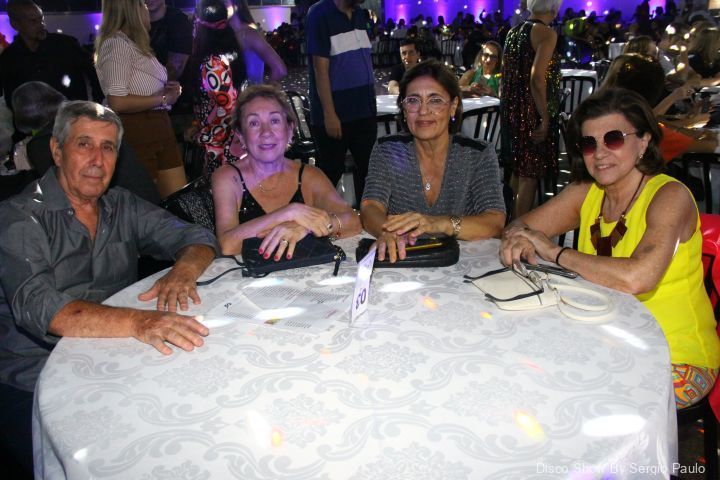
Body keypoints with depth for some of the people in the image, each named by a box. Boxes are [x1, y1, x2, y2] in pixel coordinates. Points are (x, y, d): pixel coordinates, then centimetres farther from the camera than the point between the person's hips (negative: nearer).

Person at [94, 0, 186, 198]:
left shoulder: (135, 44, 19)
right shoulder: (117, 44, -9)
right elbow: (117, 102, -19)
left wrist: (166, 89, 2)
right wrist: (163, 98, -12)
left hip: (160, 128, 9)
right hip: (137, 132, -9)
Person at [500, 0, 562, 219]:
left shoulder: (513, 32, 11)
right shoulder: (547, 33, -13)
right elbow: (537, 79, -23)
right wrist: (545, 118, -19)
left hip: (511, 109, 8)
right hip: (532, 114, -8)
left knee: (517, 172, 20)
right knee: (530, 176, -1)